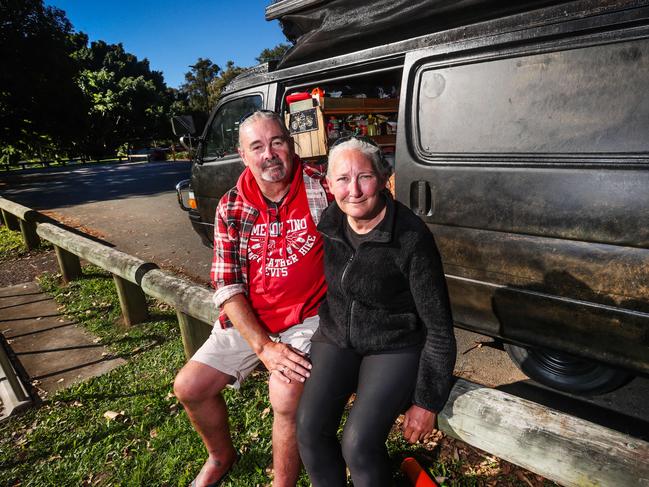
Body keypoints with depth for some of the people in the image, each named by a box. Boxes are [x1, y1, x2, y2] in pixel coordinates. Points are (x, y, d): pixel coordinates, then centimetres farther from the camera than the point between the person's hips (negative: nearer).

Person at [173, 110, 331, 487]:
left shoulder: (320, 185, -11)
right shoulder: (231, 209, -3)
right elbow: (226, 286, -7)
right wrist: (263, 346, -15)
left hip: (307, 318, -4)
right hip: (249, 320, 4)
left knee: (286, 396, -27)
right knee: (189, 388, 4)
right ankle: (222, 457, 36)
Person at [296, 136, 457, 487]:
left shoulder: (411, 237, -21)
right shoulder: (329, 222, -6)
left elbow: (439, 327, -15)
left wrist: (427, 403, -11)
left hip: (395, 347, -4)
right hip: (336, 337, 5)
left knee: (358, 444, -20)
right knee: (309, 429, -13)